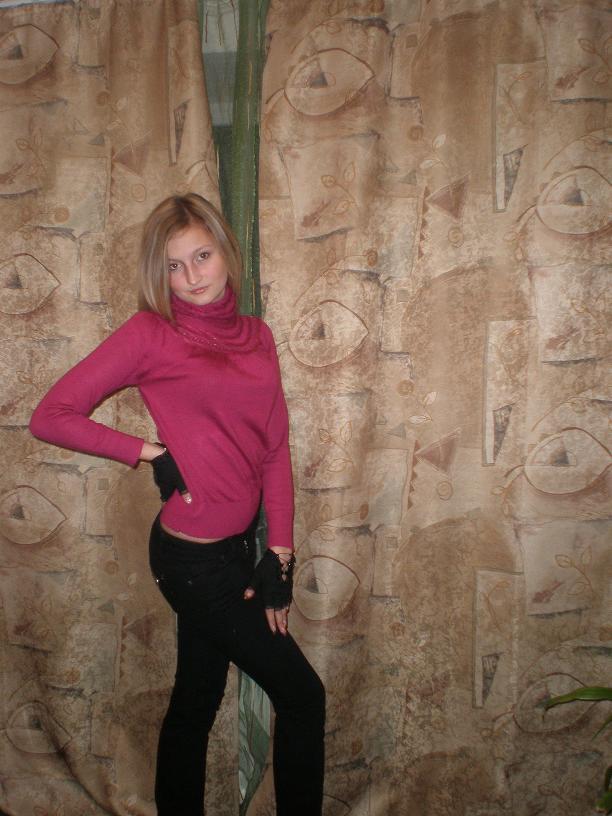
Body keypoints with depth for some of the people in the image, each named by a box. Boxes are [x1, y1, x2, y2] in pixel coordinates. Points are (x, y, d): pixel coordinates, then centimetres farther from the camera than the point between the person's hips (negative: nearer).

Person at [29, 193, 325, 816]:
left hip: (233, 548, 6)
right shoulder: (150, 333, -10)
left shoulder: (256, 334, 6)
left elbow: (275, 449, 3)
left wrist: (279, 557, -1)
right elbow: (50, 417, -10)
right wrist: (150, 452, -13)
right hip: (193, 557, -6)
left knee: (197, 701, 21)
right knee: (302, 695, 4)